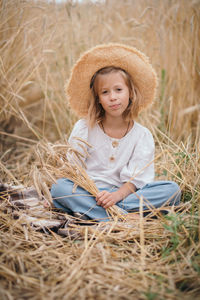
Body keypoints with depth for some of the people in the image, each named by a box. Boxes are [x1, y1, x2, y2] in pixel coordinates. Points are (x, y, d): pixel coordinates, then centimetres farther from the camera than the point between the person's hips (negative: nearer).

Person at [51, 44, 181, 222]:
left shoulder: (142, 135, 4)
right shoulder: (84, 128, 5)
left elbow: (136, 179, -5)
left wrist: (118, 194, -26)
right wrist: (93, 193, -18)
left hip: (124, 192, 1)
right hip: (88, 192, 0)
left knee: (172, 190, -21)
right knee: (59, 188, -30)